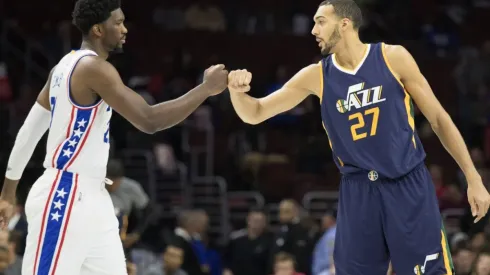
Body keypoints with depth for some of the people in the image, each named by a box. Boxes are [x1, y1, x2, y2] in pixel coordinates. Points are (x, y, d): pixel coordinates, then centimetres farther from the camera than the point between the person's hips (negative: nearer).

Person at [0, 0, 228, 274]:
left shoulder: (67, 66, 14)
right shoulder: (94, 68, -16)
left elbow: (30, 130, 19)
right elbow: (149, 120, -23)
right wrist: (206, 89, -15)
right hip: (64, 198, -10)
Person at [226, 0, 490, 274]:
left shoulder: (394, 57, -4)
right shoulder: (316, 77, 3)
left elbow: (438, 117, 2)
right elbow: (255, 114, 7)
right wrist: (237, 91, -17)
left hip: (409, 185, -3)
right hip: (357, 192, 3)